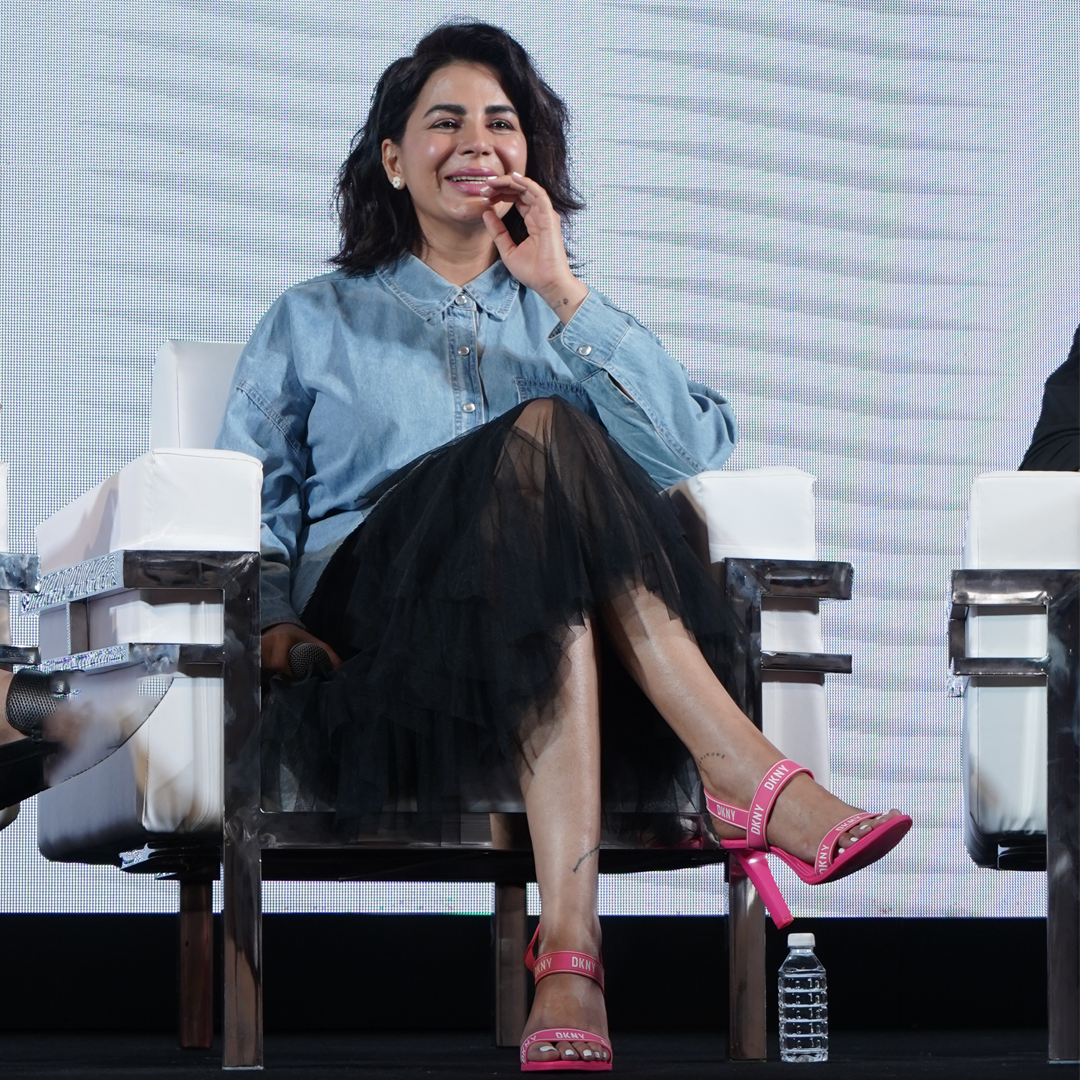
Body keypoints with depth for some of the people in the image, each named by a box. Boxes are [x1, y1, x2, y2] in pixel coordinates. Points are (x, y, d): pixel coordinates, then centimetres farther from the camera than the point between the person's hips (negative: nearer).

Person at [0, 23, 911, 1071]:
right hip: (374, 628, -1)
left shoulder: (566, 320, 27)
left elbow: (693, 450, 6)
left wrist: (564, 293, 1)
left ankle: (568, 944, -52)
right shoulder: (316, 320, 26)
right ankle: (749, 781, -45)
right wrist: (271, 619, -5)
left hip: (545, 635, 2)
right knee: (545, 435, -30)